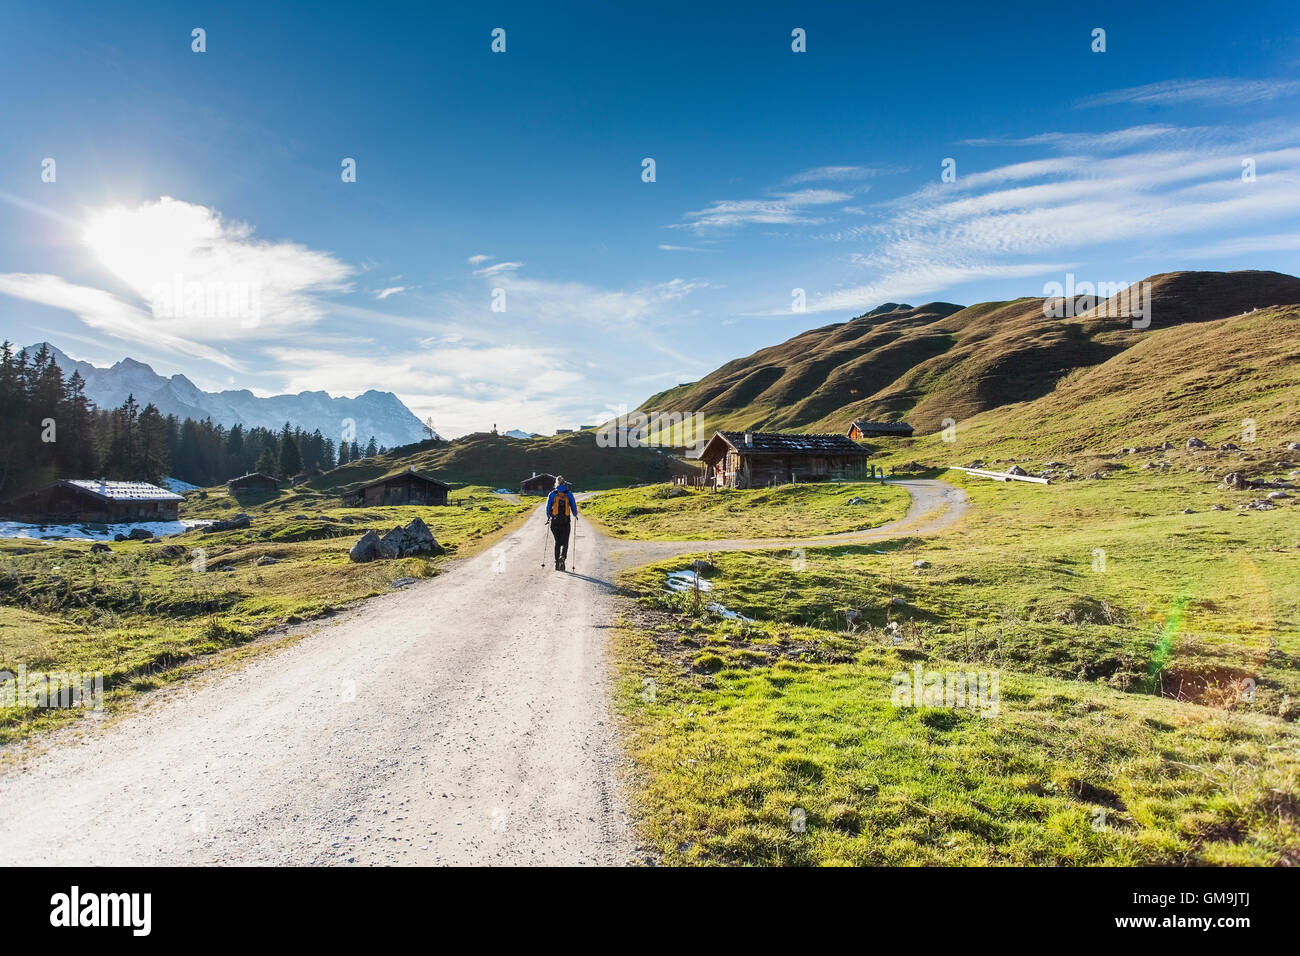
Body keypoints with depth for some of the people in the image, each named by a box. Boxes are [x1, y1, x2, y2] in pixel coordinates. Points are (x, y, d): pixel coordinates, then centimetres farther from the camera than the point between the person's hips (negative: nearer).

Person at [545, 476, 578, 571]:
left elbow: (548, 508, 3)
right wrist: (575, 515, 20)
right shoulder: (569, 493, 0)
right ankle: (562, 556, -23)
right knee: (565, 542, 5)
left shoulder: (552, 494, 1)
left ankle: (557, 562, 13)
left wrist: (548, 518, 21)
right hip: (565, 522, -1)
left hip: (554, 521, 1)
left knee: (557, 542, 15)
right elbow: (574, 507, 0)